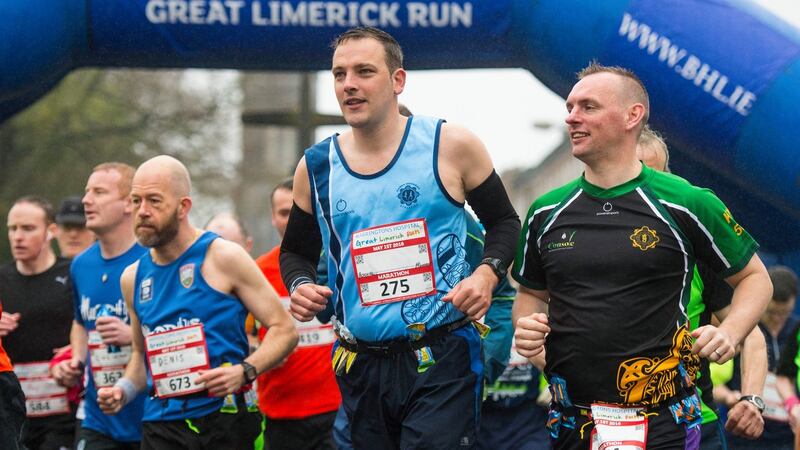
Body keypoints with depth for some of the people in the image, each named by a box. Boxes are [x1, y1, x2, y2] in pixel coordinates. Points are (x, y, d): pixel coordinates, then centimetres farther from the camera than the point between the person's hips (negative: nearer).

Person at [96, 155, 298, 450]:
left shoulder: (223, 258, -4)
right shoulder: (133, 278, 11)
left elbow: (284, 330, -3)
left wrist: (245, 371, -19)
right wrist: (123, 391, 5)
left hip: (225, 419, -3)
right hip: (161, 423, 3)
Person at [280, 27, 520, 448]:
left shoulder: (450, 146, -2)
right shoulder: (316, 167, 6)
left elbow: (504, 222, 8)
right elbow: (297, 251, 19)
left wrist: (487, 274, -10)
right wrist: (299, 286, -3)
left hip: (441, 360, -4)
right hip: (361, 366, 4)